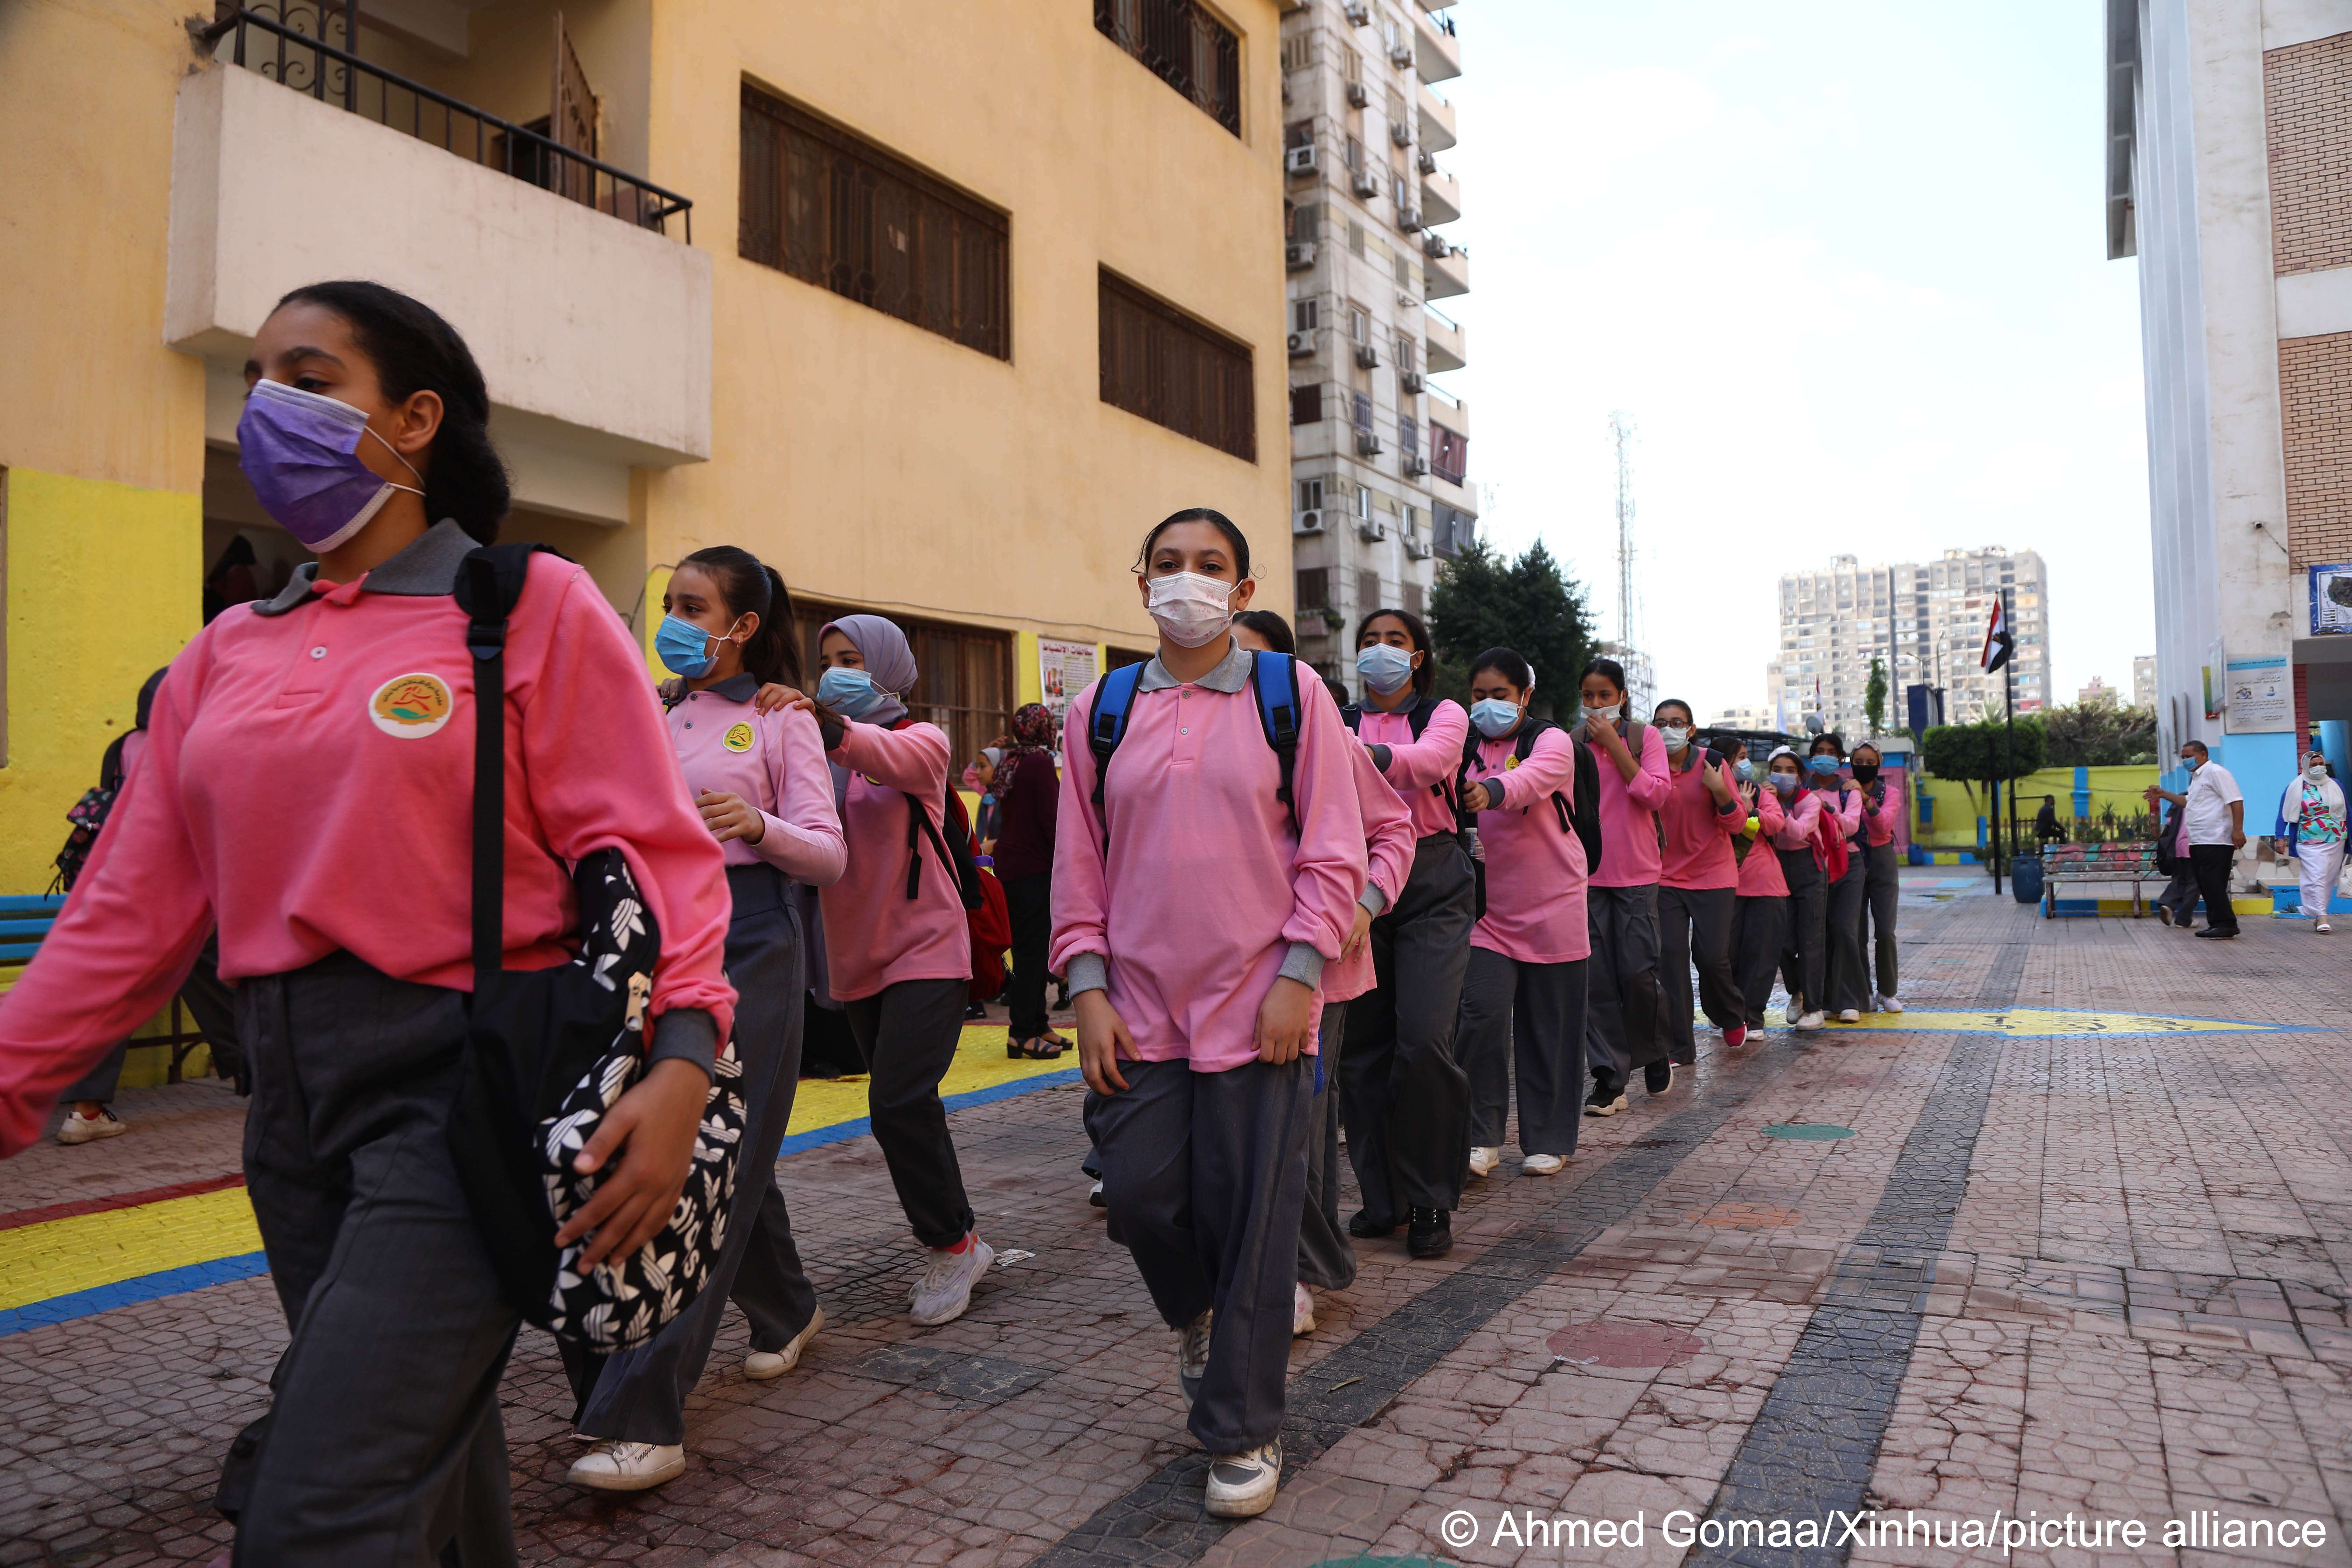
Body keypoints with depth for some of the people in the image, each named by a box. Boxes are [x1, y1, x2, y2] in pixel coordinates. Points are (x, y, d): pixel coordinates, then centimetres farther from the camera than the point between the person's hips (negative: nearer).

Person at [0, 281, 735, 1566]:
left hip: (463, 1075, -6)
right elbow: (133, 906, 12)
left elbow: (653, 850, -11)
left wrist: (681, 1059, -23)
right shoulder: (229, 653, 12)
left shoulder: (532, 608, -5)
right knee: (424, 1459, 20)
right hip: (291, 1087, 7)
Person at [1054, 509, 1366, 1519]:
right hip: (1139, 1007, 3)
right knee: (1139, 1196, 5)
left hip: (1258, 1006, -2)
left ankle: (1242, 1432, 22)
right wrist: (1088, 988, 0)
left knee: (1252, 1216, 3)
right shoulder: (1103, 708, 7)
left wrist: (1299, 977, -9)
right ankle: (1196, 1315, 40)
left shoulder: (1291, 694, 0)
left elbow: (1333, 850, -2)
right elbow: (1079, 862, 7)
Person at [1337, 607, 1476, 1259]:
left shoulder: (1444, 714, 5)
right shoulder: (1340, 723, 12)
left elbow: (1427, 761, -18)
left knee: (1423, 1042, -12)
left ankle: (1431, 1204, 3)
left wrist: (1366, 755, -37)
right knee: (1362, 1046, 2)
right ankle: (1382, 1197, 18)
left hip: (1432, 889, -2)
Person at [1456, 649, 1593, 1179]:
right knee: (1483, 1012, -12)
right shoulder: (1466, 748, 8)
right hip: (1487, 910, 2)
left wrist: (1490, 791, -49)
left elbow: (1534, 777, -28)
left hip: (1552, 907, -2)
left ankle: (1548, 1140, 21)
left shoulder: (1552, 741, -5)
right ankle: (1483, 1136, 3)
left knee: (1550, 1028, 5)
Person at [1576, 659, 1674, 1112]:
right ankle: (1610, 1079, 7)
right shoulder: (1571, 743, 6)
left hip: (1636, 873, -1)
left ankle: (1655, 1053, 24)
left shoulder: (1645, 737, 3)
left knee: (1638, 972, -4)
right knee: (1596, 977, -1)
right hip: (1585, 873, 2)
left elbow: (1656, 794, -11)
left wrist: (1613, 744, -12)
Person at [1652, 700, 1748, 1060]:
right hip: (1665, 876, 2)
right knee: (1671, 956, -3)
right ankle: (1680, 1049, 6)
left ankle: (1732, 1016, 28)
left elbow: (1738, 824, -4)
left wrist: (1721, 792, -20)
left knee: (1711, 956, -6)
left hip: (1714, 875, -2)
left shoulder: (1712, 763, -5)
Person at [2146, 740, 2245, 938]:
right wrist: (2164, 794, 28)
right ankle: (2217, 924, 13)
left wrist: (2238, 830, -24)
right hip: (2199, 841, 10)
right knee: (2205, 884, 9)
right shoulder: (2197, 777, 22)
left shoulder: (2215, 772, -8)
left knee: (2212, 882, -12)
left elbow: (2236, 801, -16)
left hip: (2216, 841, -10)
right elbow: (2188, 802, 36)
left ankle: (2226, 924, -9)